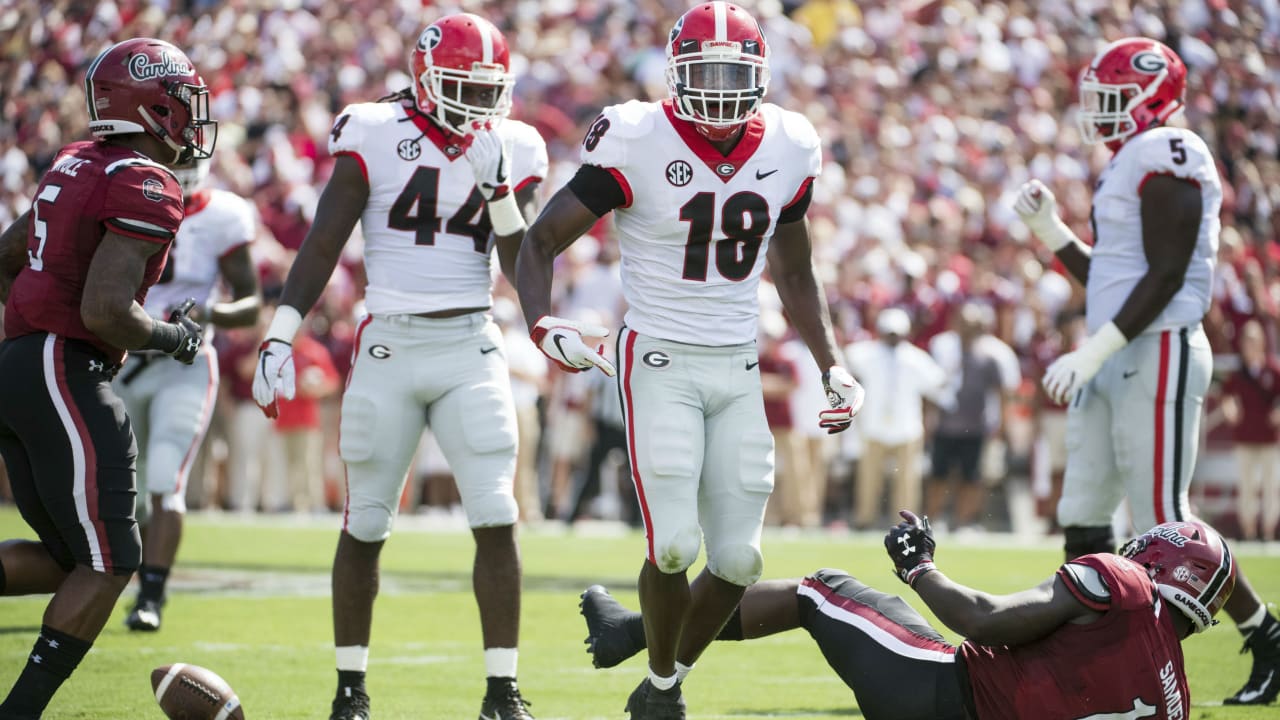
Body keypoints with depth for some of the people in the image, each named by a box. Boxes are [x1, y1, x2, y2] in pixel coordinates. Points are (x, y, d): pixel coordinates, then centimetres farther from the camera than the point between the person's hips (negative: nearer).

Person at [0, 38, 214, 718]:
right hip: (66, 375, -9)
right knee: (108, 563, -1)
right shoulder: (145, 189, -13)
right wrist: (173, 337, -4)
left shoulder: (75, 166, 15)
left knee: (71, 557, 14)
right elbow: (105, 310, -22)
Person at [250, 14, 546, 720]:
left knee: (496, 521, -9)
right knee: (365, 527, 4)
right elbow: (322, 245, -2)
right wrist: (278, 338, -7)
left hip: (472, 349, 1)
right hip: (390, 344, -1)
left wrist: (499, 190, -11)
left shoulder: (509, 152, 5)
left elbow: (524, 268, 3)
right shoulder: (373, 136, -3)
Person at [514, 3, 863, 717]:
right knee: (674, 546, -15)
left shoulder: (787, 150, 2)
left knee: (738, 561, 0)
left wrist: (833, 366, 11)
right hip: (660, 364, -5)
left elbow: (796, 276, 18)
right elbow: (541, 240, -6)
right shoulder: (638, 144, -13)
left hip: (738, 370, 5)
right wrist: (542, 324, -22)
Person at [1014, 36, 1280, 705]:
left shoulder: (1166, 156, -13)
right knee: (1082, 518, 8)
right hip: (1114, 362, 10)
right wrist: (1050, 230, 15)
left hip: (1157, 356, -10)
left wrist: (1093, 351, -21)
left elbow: (1165, 277, -19)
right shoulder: (1128, 164, 18)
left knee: (1165, 524, -7)